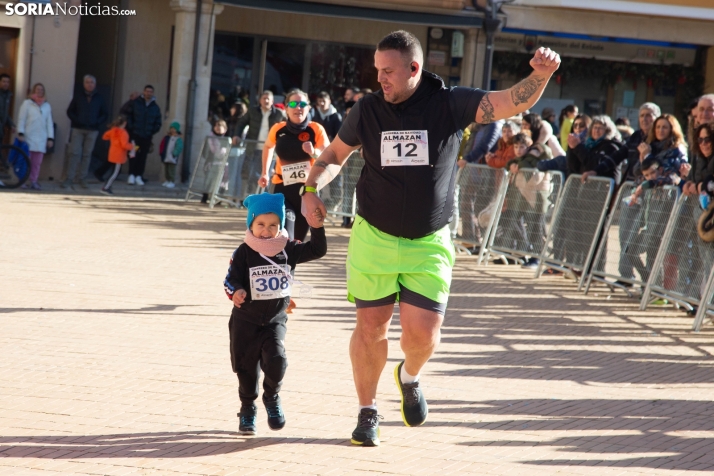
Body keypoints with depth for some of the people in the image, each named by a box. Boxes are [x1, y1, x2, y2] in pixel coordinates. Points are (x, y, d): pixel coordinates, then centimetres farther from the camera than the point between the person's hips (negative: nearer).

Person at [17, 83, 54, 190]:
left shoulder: (47, 106, 13)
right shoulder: (27, 103, 4)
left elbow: (49, 123, 12)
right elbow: (21, 119, -1)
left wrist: (50, 138, 5)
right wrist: (20, 133, -11)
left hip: (41, 139, 3)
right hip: (28, 137, -3)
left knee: (37, 162, 1)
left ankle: (33, 181, 5)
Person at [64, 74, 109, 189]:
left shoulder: (99, 99, 9)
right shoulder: (78, 97, 7)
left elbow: (105, 114, 12)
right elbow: (70, 111, 8)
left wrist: (98, 123, -2)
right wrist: (76, 120, -6)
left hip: (92, 131, 1)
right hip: (78, 129, -1)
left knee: (87, 154, 3)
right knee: (75, 153, -6)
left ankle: (82, 178, 8)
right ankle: (69, 178, -5)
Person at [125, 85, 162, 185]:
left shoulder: (155, 107, 10)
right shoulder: (135, 103, 2)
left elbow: (158, 123, 15)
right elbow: (128, 116, 0)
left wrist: (153, 131, 0)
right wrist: (131, 127, -10)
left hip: (147, 137, 3)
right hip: (135, 134, -3)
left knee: (143, 156, 2)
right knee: (134, 155, -7)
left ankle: (138, 176, 6)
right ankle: (132, 175, -4)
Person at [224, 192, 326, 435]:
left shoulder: (288, 250, -1)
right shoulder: (244, 253, -10)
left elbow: (317, 250, 0)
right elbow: (231, 279, -14)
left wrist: (317, 227, -13)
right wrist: (235, 292, -35)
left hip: (276, 320, 1)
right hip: (246, 321, -1)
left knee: (276, 360, -17)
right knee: (247, 367, 6)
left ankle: (272, 397, 11)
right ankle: (247, 409, 27)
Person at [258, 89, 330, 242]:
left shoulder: (316, 130, -9)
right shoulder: (278, 129, -4)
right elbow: (268, 147, 19)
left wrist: (314, 153, -40)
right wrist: (265, 173, 15)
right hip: (283, 188, 0)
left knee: (298, 240, 13)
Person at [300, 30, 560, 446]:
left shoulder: (450, 104, -8)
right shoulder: (368, 110, -2)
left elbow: (514, 103, -15)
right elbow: (335, 156, 11)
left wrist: (541, 75, -34)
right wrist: (312, 189, -8)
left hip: (429, 244, -1)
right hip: (374, 238, 1)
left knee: (423, 331, -8)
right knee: (371, 325, 3)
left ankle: (410, 377, 28)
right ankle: (368, 411, 22)